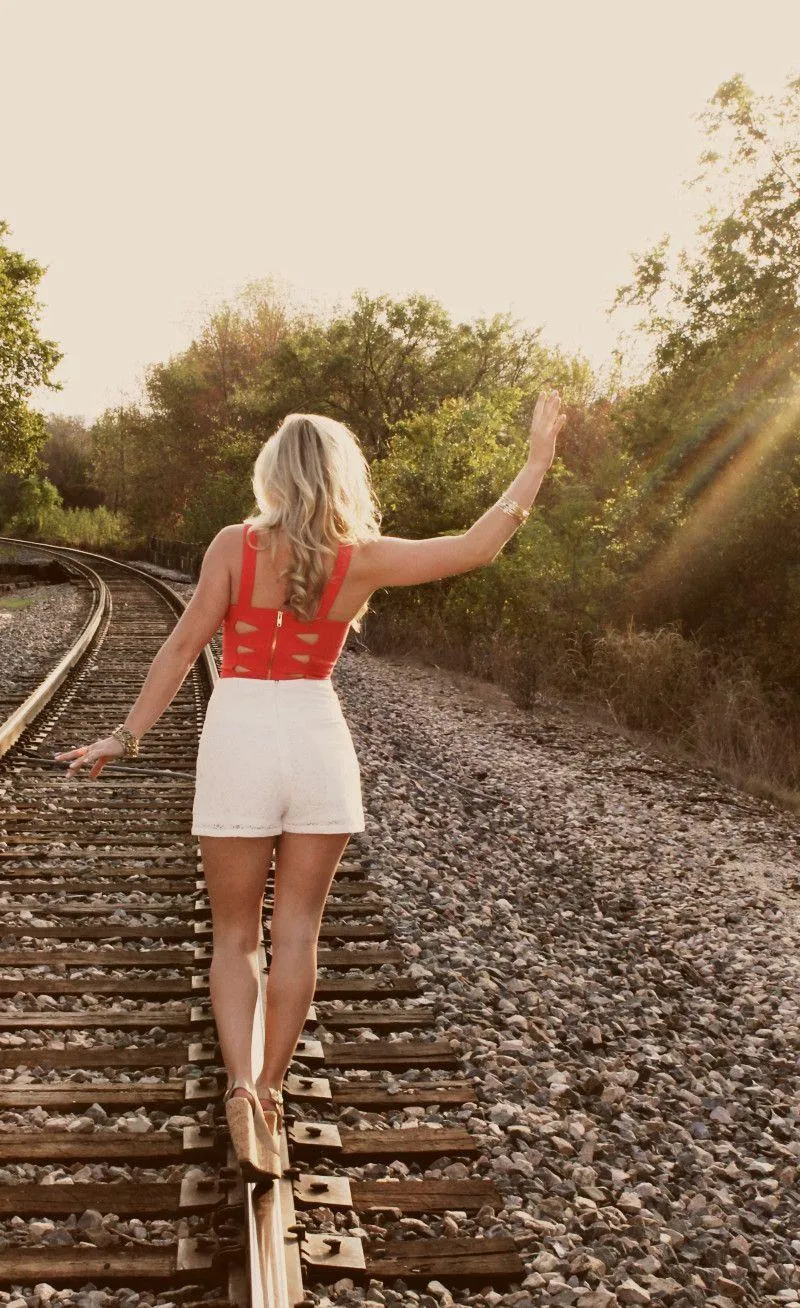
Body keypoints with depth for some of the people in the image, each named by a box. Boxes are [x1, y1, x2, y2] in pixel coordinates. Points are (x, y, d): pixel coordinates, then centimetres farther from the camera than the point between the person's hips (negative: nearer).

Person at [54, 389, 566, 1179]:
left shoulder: (235, 545, -8)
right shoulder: (361, 559, -5)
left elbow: (182, 649, -9)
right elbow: (481, 545, -2)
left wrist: (125, 739, -1)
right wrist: (539, 456, 7)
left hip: (238, 736, -1)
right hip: (318, 736, 1)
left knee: (235, 936, 10)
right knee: (296, 932, 13)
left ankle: (242, 1093, -7)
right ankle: (270, 1090, 19)